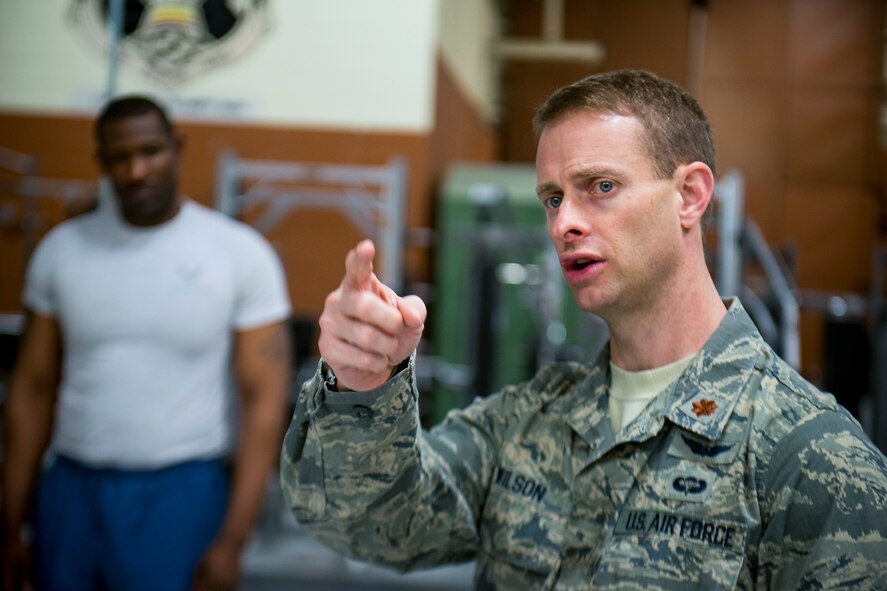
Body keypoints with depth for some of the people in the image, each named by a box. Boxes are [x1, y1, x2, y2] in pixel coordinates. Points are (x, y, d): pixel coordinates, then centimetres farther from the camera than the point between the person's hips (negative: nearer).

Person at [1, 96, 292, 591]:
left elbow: (264, 401, -8)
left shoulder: (241, 254, -6)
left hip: (182, 493, -3)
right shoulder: (62, 249, 3)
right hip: (70, 489, 3)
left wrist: (233, 540, -13)